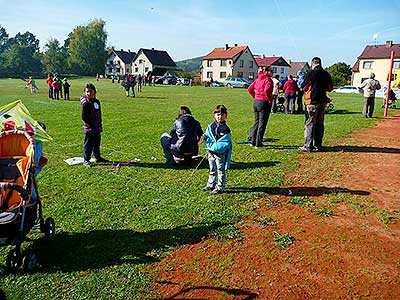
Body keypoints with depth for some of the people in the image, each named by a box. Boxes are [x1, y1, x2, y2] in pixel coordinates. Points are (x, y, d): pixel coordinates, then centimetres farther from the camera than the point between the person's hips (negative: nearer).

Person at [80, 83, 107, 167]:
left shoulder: (97, 102, 10)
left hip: (97, 129, 7)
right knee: (88, 145, 0)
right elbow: (84, 117, -14)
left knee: (97, 144, 18)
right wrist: (90, 125, -16)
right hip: (89, 129, -7)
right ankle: (86, 160, 9)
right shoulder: (85, 103, -11)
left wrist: (100, 126, 15)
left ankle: (97, 157, 32)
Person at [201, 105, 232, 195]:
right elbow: (207, 135, 14)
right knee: (212, 170, 20)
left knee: (221, 171, 4)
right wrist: (205, 137, -10)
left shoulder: (225, 129, -13)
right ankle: (211, 185, 35)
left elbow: (226, 143, -16)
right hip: (211, 153, 6)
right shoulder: (211, 126, 5)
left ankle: (220, 187, 14)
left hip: (220, 154, -6)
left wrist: (214, 146, -23)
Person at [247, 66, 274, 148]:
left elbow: (249, 89, 10)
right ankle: (258, 144, 4)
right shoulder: (268, 79, -10)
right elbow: (266, 90, -27)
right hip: (264, 102, -7)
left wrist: (255, 97, 15)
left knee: (257, 122, 18)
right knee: (262, 123, 0)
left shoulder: (258, 79, 11)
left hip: (256, 102, 7)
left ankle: (253, 141, 23)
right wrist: (270, 99, -14)